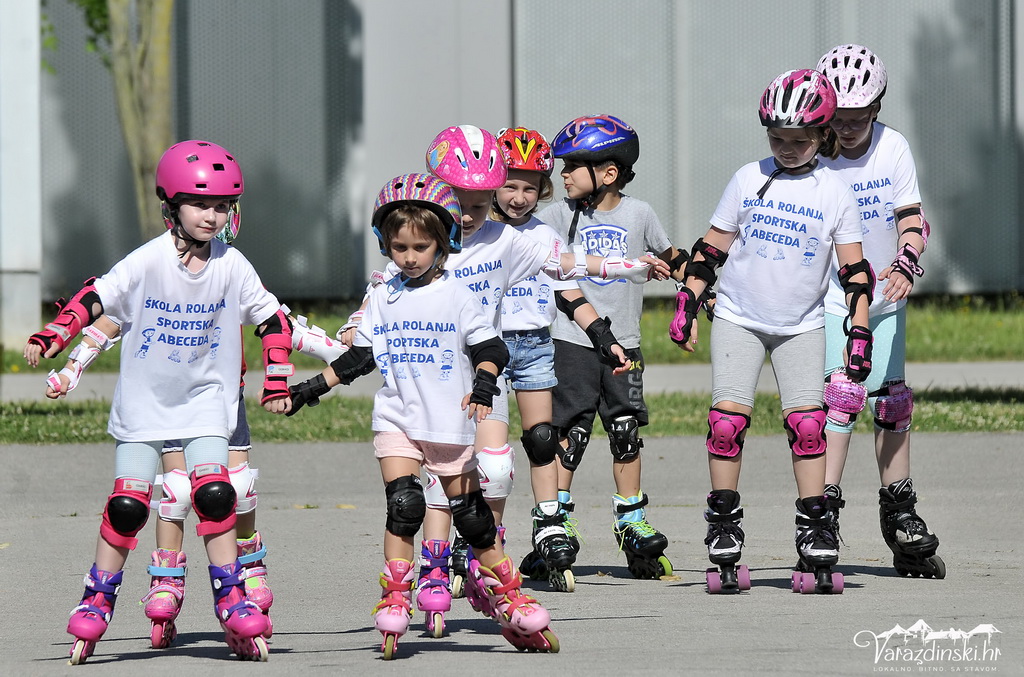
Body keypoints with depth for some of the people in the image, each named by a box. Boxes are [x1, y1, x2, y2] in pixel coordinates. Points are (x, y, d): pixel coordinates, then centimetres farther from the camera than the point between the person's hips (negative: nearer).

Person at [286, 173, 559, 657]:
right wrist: (312, 388, 11)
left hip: (450, 422, -1)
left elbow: (489, 348, -1)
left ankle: (506, 594, 16)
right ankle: (395, 600, -12)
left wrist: (484, 386, -20)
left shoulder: (456, 295, 1)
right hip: (397, 418, 1)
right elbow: (357, 358, 15)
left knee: (470, 511, 3)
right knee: (403, 504, -15)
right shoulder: (382, 299, 9)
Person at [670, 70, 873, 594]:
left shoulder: (834, 192, -2)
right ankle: (724, 539, -2)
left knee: (807, 424, -11)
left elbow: (854, 269, 0)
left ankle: (816, 535, -3)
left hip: (802, 327, 0)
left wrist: (860, 332, -7)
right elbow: (711, 247, 5)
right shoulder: (749, 180, -1)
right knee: (728, 419, -11)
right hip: (738, 319, 0)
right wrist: (687, 305, 0)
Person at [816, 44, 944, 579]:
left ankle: (900, 515, 22)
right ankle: (823, 512, -16)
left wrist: (907, 263, -23)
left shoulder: (894, 148, -4)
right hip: (829, 300, -4)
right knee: (842, 396, -18)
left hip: (885, 299, 4)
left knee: (892, 403, 10)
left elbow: (911, 215, -4)